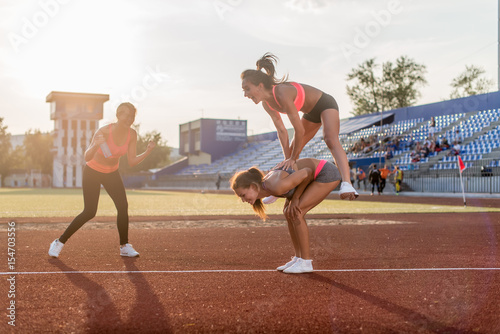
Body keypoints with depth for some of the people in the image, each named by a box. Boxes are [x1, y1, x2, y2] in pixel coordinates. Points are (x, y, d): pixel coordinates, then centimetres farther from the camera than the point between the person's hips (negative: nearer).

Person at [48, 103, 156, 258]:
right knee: (89, 213, -8)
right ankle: (59, 242, 9)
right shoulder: (104, 132, -29)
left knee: (123, 206, -13)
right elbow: (87, 158, -31)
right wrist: (95, 145, -51)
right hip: (92, 171, -4)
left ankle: (124, 247, 0)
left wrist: (148, 152, -27)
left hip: (112, 173, 5)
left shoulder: (132, 134, -13)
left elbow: (132, 161, -12)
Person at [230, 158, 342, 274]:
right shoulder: (263, 185, -2)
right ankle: (298, 258, 15)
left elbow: (307, 172, -20)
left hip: (328, 173, -9)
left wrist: (295, 198, -11)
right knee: (288, 212, 6)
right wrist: (292, 200, -3)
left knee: (296, 213, -13)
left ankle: (306, 262, -3)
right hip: (317, 173, 9)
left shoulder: (276, 187, -29)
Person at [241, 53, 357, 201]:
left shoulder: (282, 94, -38)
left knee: (331, 140, -34)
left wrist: (292, 158, -24)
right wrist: (287, 158, -9)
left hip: (326, 104, -9)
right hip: (311, 112, 9)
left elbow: (299, 130, -34)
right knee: (293, 149, 16)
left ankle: (346, 184, -51)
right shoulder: (266, 103, -12)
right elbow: (281, 130, -5)